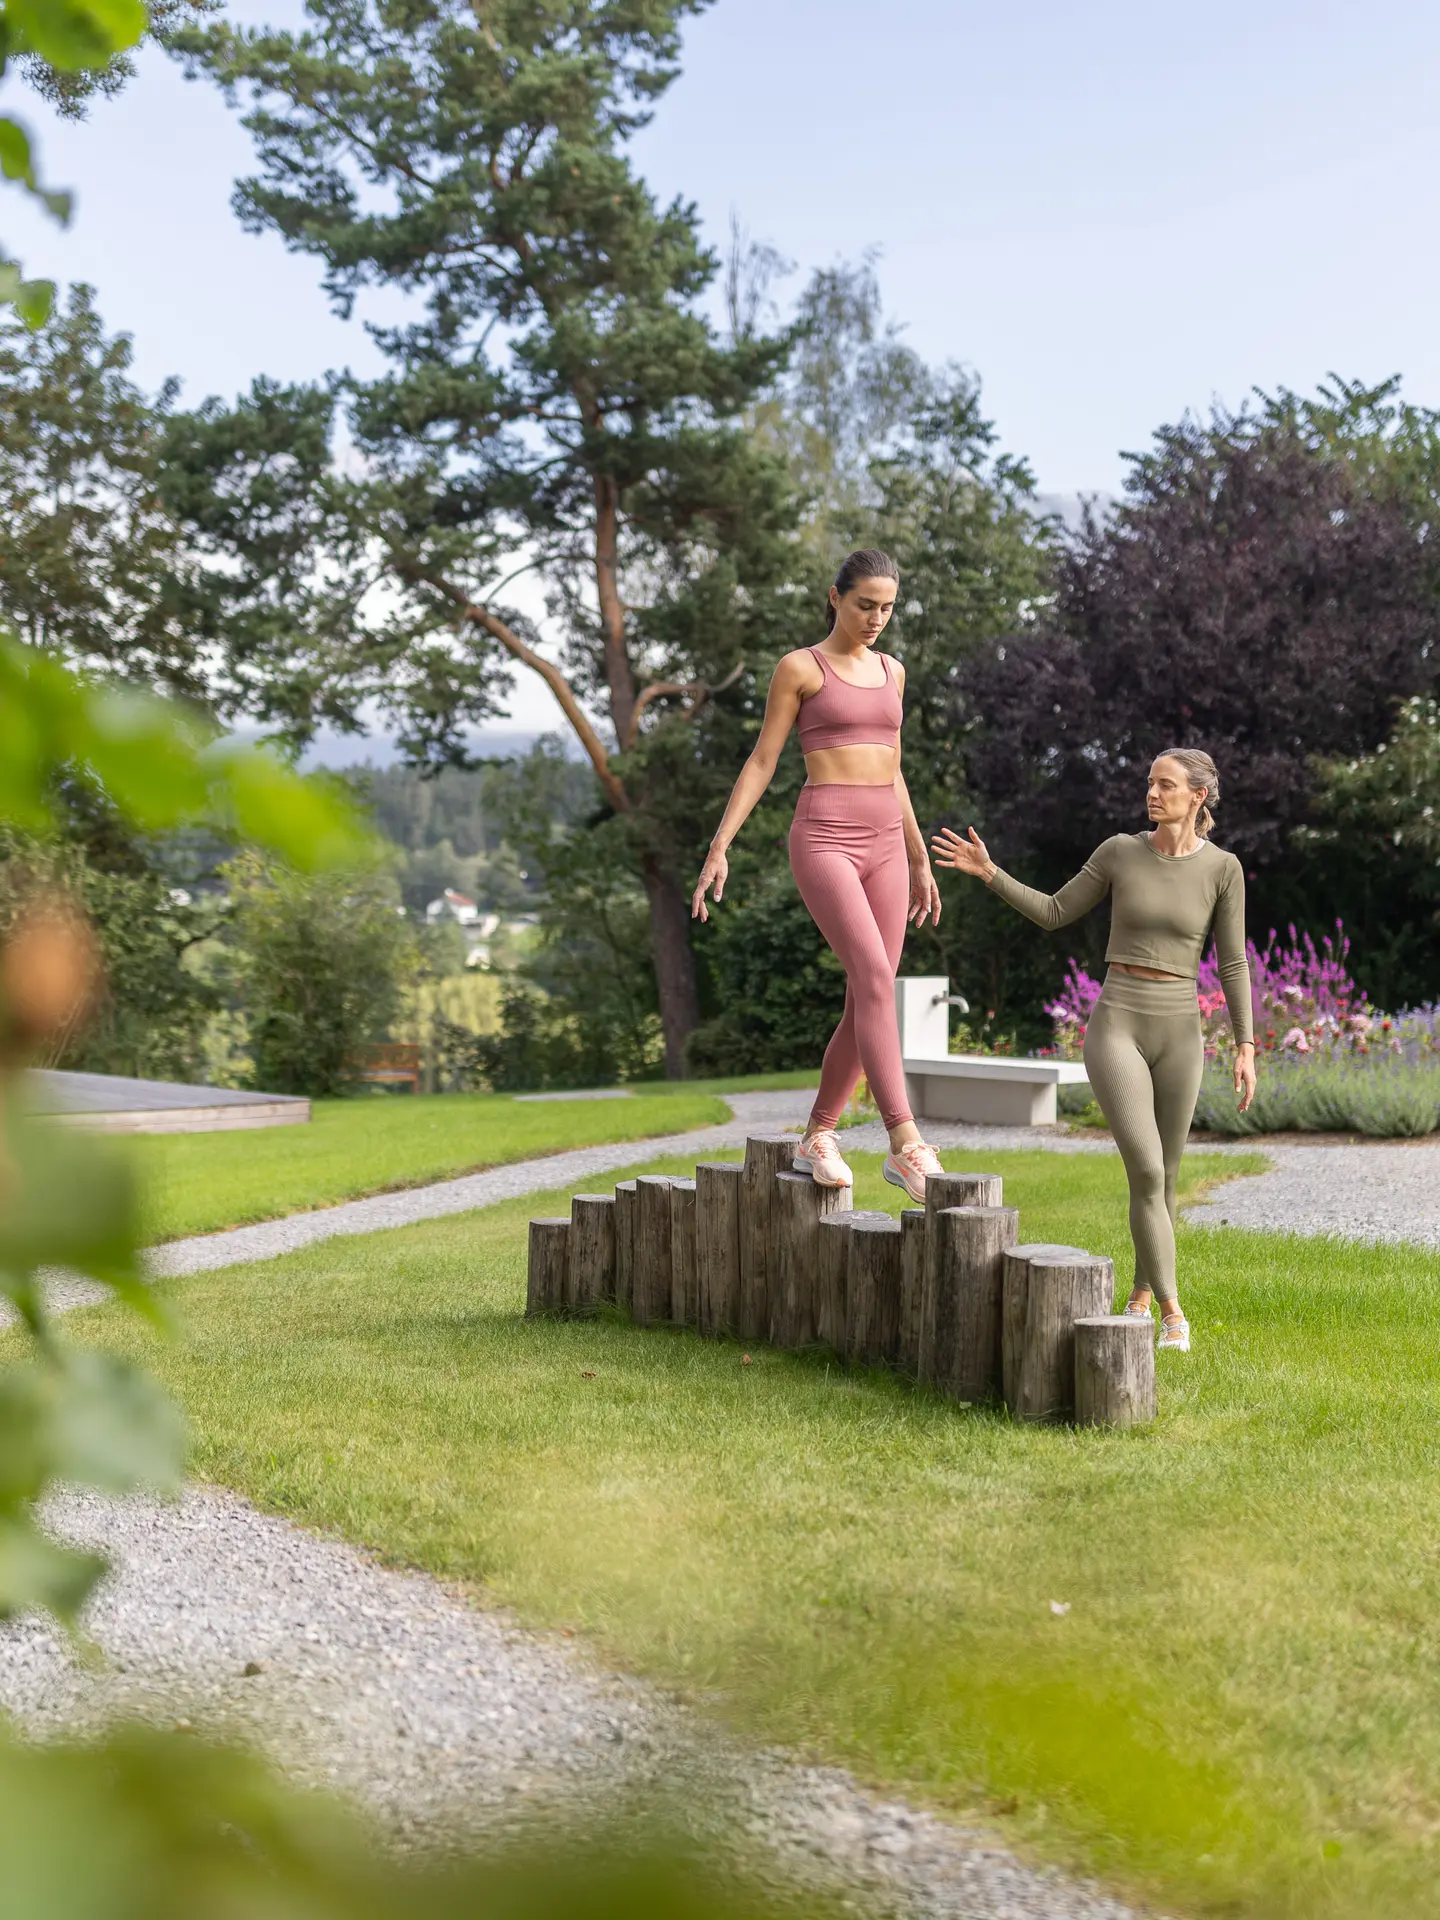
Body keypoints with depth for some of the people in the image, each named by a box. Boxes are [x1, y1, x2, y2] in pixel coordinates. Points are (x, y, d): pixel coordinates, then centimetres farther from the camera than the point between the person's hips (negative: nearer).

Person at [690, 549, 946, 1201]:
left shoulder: (890, 671, 18)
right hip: (822, 842, -6)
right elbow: (761, 763, 0)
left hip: (884, 846, 6)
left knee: (869, 1003, 2)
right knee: (875, 979, -23)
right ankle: (906, 1146, -26)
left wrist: (919, 861, 23)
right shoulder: (799, 668, 1)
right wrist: (719, 848, -6)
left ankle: (818, 1136, 17)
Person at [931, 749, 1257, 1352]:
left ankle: (1141, 1292, 37)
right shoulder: (1119, 851, 0)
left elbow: (1233, 963, 2)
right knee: (1146, 1173, -17)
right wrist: (988, 872, -2)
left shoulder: (1223, 868, -1)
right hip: (1115, 1031, -1)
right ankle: (1172, 1312, -7)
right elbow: (1053, 914, 8)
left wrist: (1246, 1048, -3)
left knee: (1159, 1180, 12)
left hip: (1178, 1037, 1)